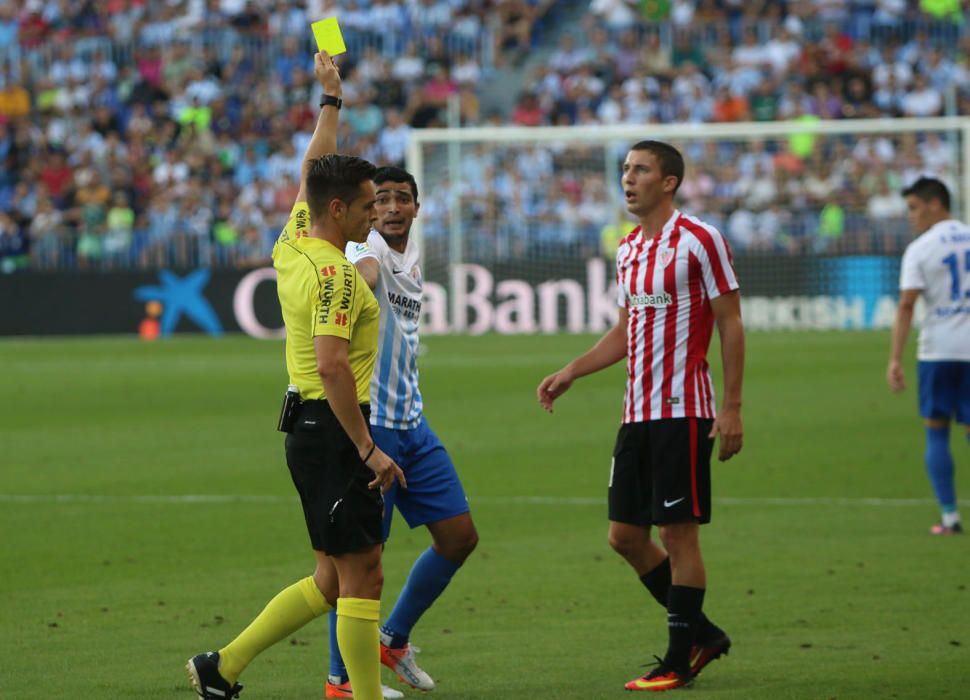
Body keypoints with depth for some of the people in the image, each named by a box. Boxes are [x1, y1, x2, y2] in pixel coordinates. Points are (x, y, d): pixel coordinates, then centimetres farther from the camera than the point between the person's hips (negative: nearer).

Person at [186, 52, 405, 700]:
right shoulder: (334, 273, -17)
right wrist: (367, 449, -26)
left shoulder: (294, 246, 10)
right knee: (361, 578, -6)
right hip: (335, 430, -10)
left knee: (332, 582, 14)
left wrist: (332, 98, 36)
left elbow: (313, 170, 28)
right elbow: (331, 365, -26)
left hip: (313, 432, 10)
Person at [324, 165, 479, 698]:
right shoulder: (367, 250, -14)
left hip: (410, 421, 9)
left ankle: (394, 638, 27)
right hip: (368, 423, -9)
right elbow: (364, 273, -41)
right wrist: (357, 278, -64)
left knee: (459, 536, 9)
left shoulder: (412, 258, 13)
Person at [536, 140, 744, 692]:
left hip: (683, 412, -8)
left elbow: (731, 325, -9)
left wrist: (732, 408, -14)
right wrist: (570, 373, 15)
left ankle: (679, 662, 2)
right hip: (637, 413, 8)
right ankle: (700, 633, 21)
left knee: (678, 531, -5)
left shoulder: (699, 241, -9)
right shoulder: (629, 249, 14)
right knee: (626, 534, 7)